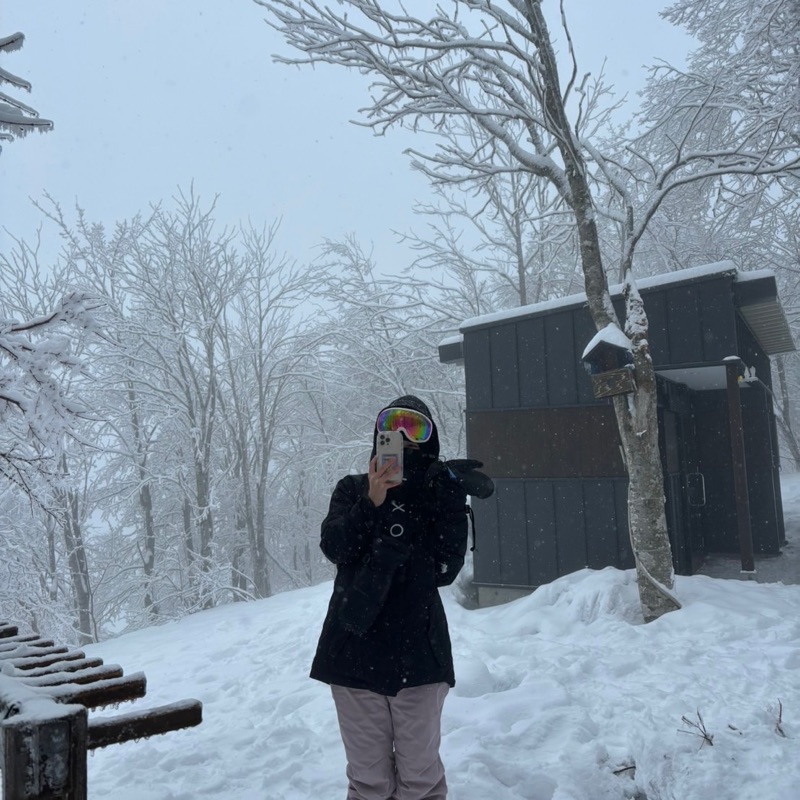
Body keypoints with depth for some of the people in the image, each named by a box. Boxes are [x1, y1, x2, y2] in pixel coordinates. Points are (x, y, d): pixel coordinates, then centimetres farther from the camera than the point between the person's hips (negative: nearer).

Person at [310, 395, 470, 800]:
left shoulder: (443, 491, 5)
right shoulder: (352, 489, 10)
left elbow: (446, 566, -2)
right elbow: (334, 546, -7)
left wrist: (392, 544, -8)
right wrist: (371, 503, -19)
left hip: (418, 647, -1)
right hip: (355, 647, 1)